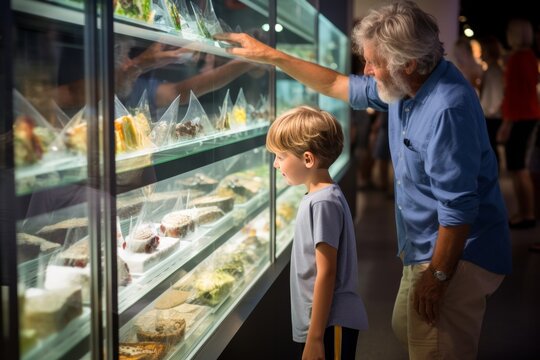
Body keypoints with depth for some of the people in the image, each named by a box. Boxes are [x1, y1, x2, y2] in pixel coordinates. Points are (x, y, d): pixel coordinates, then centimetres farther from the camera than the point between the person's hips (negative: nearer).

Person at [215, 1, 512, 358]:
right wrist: (270, 55, 13)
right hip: (427, 247, 10)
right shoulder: (408, 86, 1)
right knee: (406, 329, 24)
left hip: (456, 257, -10)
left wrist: (437, 276, -22)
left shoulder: (446, 109, -30)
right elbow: (338, 85, 15)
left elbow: (458, 207, -29)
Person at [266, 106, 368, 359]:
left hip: (331, 325, -9)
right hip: (325, 321, 9)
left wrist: (315, 337, -19)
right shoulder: (316, 196, 8)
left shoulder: (323, 203, -18)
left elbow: (326, 273, -20)